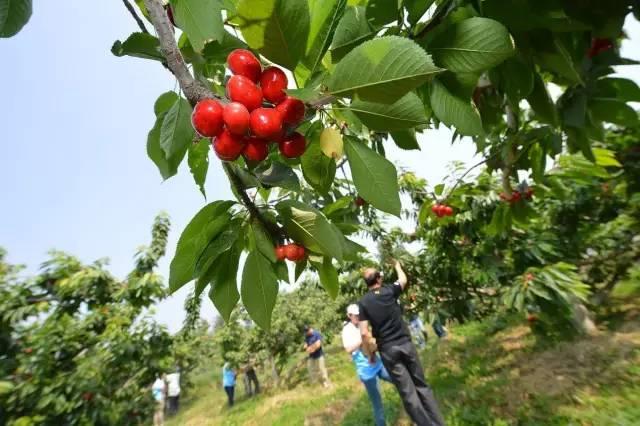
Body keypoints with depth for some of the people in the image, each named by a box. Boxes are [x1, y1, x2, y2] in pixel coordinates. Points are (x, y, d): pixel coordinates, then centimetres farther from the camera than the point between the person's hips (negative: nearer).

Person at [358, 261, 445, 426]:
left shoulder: (363, 302, -6)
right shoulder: (389, 291, -4)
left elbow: (364, 333, -11)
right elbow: (403, 280, 19)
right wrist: (397, 266, 36)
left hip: (387, 350, -1)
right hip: (406, 344, 1)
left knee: (408, 393, 8)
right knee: (421, 385, 16)